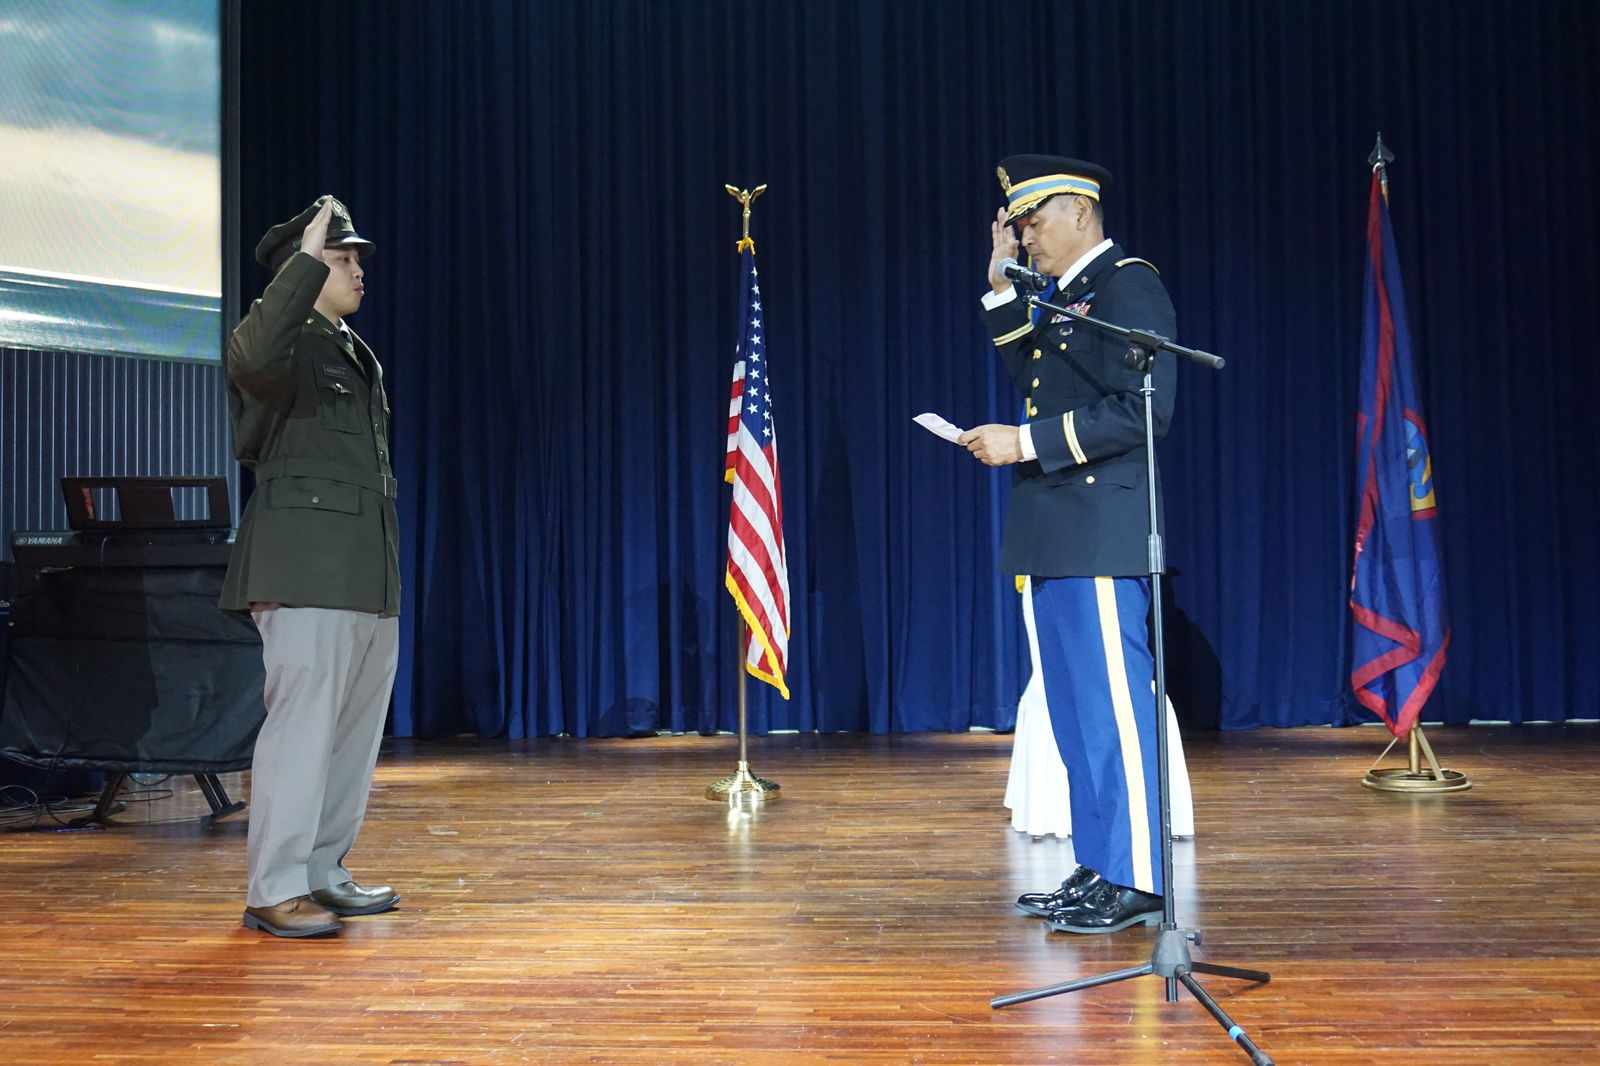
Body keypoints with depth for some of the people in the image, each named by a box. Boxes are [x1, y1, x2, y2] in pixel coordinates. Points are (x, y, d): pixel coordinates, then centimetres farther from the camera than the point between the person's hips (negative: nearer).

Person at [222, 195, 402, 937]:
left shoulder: (353, 353, 22)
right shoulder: (286, 343, -5)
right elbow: (254, 354, -32)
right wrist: (308, 261, -28)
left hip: (369, 572, 9)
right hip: (307, 570, -9)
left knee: (356, 727, 11)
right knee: (303, 722, -9)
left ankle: (322, 873, 21)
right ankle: (274, 891, -1)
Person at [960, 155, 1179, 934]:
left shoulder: (1128, 286, -9)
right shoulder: (1064, 293, 19)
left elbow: (1142, 411, -18)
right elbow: (1032, 374, 20)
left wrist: (1024, 442, -19)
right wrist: (1002, 282, 14)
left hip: (1100, 535, -10)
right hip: (1057, 538, 10)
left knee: (1114, 707, -5)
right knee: (1075, 711, 12)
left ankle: (1135, 881, 2)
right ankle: (1097, 871, 21)